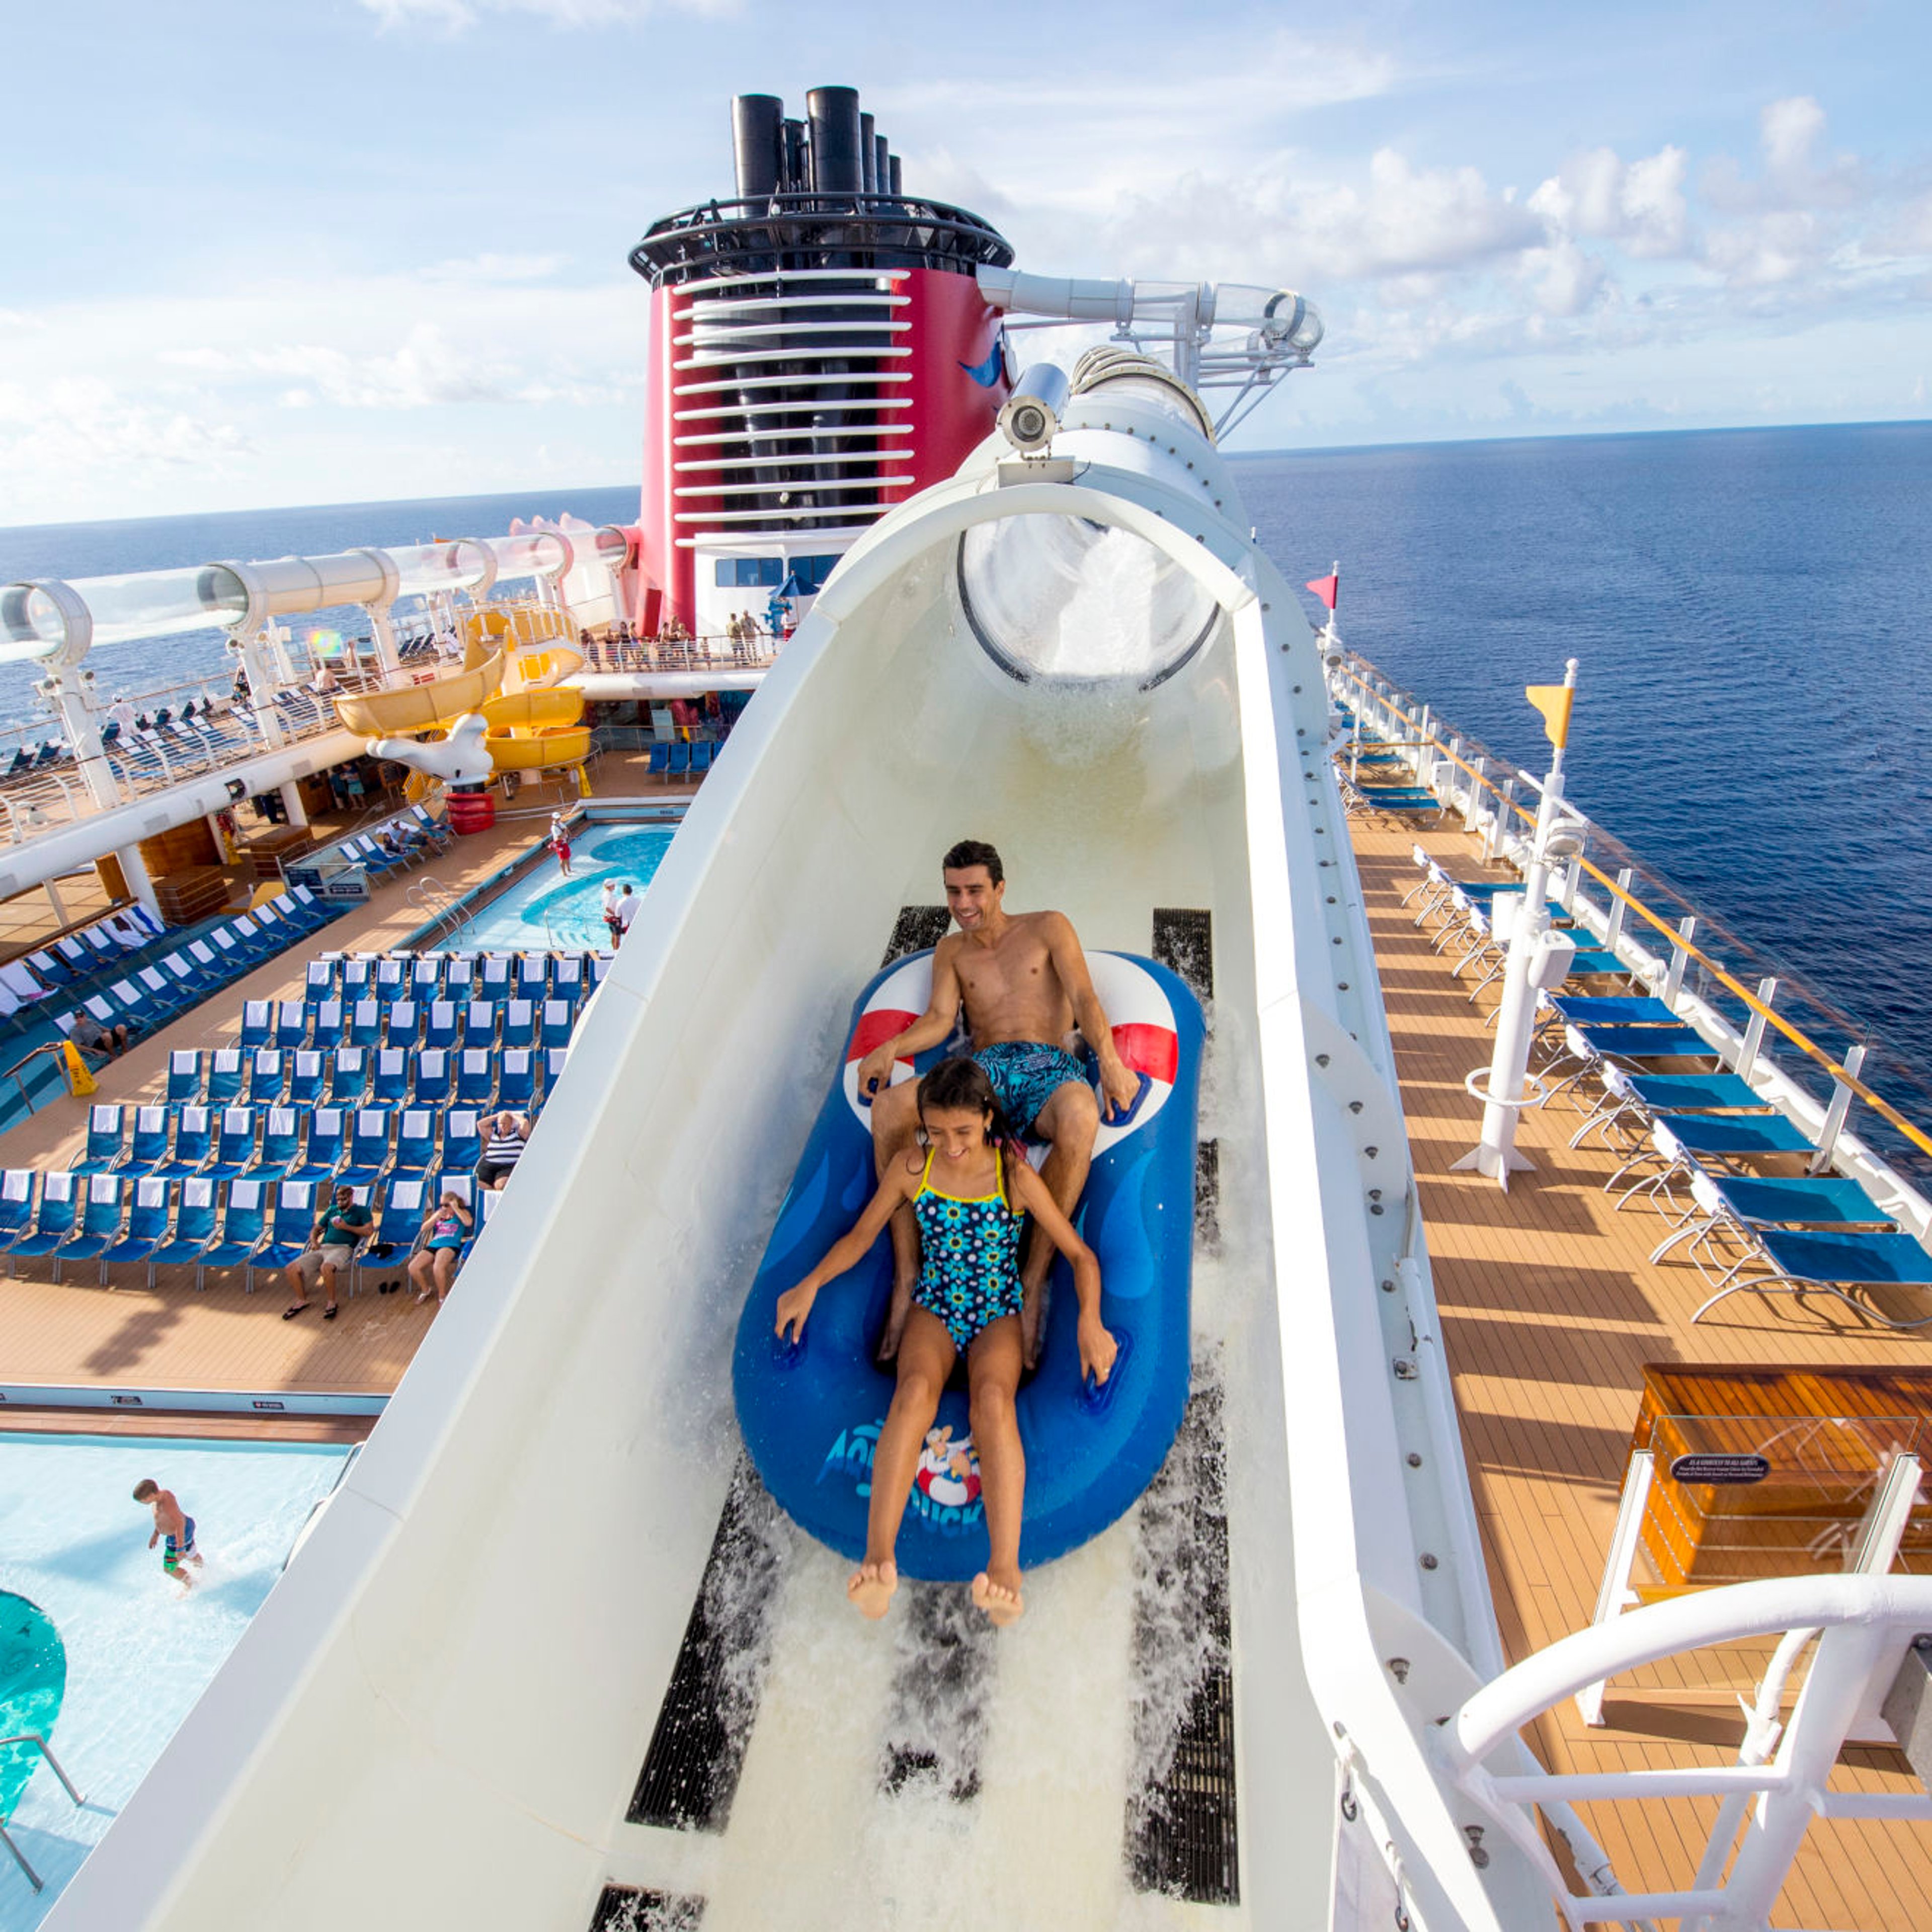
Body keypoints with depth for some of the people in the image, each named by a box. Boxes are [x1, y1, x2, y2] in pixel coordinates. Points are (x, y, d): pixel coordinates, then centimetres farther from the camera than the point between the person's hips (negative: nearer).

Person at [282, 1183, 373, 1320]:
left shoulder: (362, 1211, 11)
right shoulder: (332, 1210, 27)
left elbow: (369, 1230, -5)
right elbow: (317, 1229, 30)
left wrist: (347, 1227, -8)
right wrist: (314, 1241, 9)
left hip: (343, 1248, -6)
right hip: (322, 1248, 6)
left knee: (326, 1267, -39)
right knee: (291, 1269, -13)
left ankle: (332, 1303, -18)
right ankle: (302, 1300, 9)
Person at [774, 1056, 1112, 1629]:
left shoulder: (1014, 1175, -8)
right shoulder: (911, 1167, -2)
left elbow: (1079, 1253, -5)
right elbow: (862, 1235, 9)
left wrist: (1090, 1319, -22)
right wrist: (811, 1284, -5)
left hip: (998, 1312, -1)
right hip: (935, 1307, 1)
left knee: (993, 1397, -34)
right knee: (916, 1390, -32)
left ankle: (1005, 1567, -45)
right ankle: (878, 1557, -43)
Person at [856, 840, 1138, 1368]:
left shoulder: (1048, 928, 15)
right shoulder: (951, 951, 25)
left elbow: (1084, 999, 2)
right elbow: (940, 1018, 10)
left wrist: (1109, 1059, -17)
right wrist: (890, 1048, -11)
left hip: (1048, 1068, -2)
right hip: (983, 1070, 3)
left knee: (1081, 1115, -41)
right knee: (889, 1106, -29)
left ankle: (1034, 1279, -32)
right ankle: (907, 1276, -27)